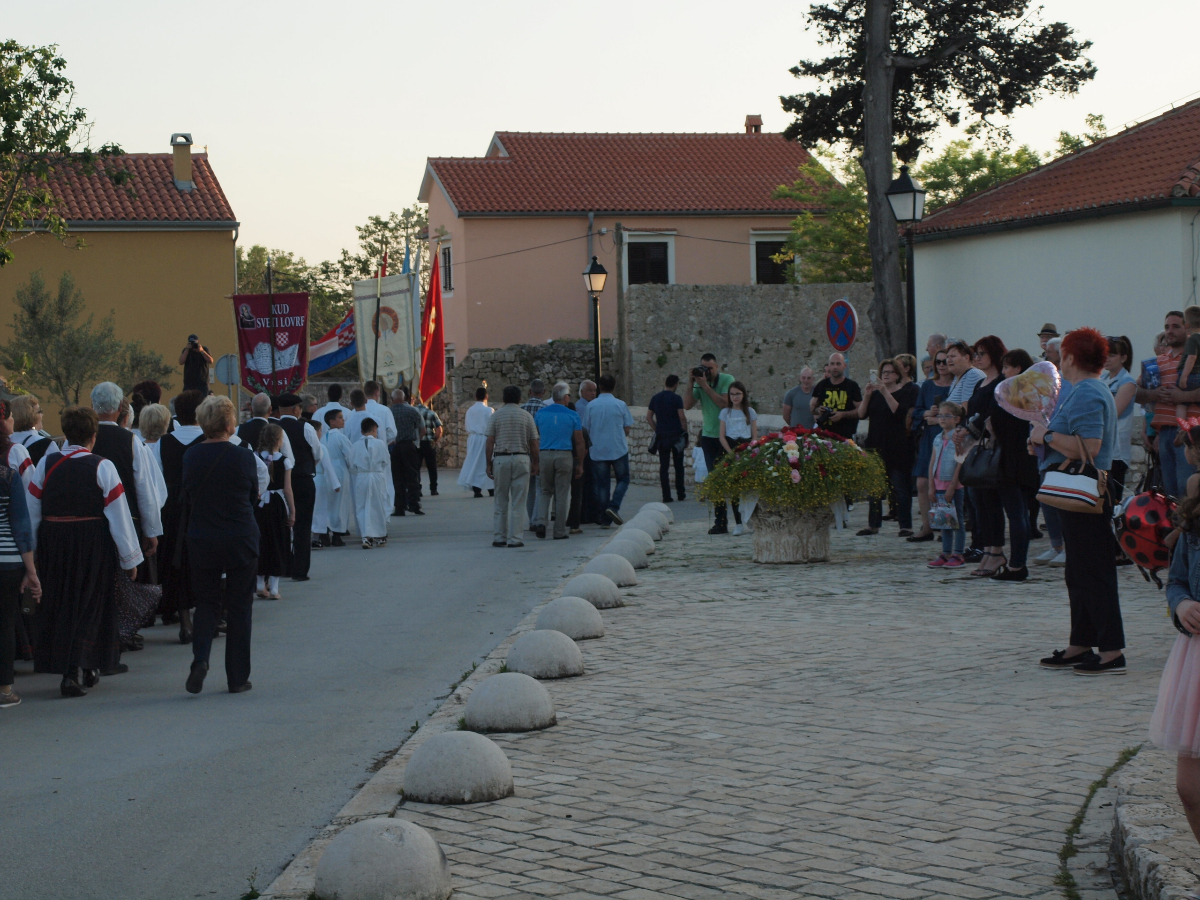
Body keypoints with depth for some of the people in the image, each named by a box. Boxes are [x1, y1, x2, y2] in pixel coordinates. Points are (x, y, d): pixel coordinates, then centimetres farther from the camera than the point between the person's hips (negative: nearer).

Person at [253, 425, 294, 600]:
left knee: (260, 542, 12)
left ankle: (261, 585, 15)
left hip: (258, 505, 2)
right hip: (277, 505, -2)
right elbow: (288, 489, -6)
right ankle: (273, 588, 4)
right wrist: (292, 512, 0)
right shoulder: (284, 461, -6)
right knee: (277, 544, 5)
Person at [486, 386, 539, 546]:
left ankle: (498, 537, 8)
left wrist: (489, 464, 4)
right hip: (521, 459, -1)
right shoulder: (526, 416, 2)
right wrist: (535, 464, 11)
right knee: (518, 502, 2)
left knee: (500, 501, 9)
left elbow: (490, 443, -2)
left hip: (500, 459, 1)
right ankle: (514, 538, -1)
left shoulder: (496, 416, 2)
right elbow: (534, 443, 2)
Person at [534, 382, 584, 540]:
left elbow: (534, 438, 5)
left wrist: (535, 461, 10)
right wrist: (580, 464, 6)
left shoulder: (541, 413, 5)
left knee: (544, 491, 15)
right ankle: (559, 532, 8)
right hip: (565, 456, -2)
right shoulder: (572, 415, -1)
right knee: (562, 494, 5)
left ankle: (541, 522, -5)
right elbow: (579, 442, -1)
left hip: (544, 455, 2)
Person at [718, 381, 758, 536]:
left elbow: (755, 436, 7)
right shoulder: (725, 412, 9)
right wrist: (732, 453, -8)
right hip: (730, 449, 0)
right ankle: (738, 524, -2)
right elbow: (722, 437, 4)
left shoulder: (750, 412, 10)